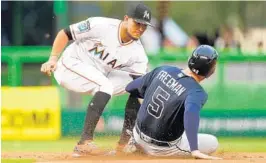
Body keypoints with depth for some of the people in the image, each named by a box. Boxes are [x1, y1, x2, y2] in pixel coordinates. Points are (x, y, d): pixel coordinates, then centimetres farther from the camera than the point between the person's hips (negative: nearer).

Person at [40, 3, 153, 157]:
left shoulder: (138, 53, -9)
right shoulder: (100, 26, -23)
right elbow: (64, 34, -15)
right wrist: (53, 60, -22)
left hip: (98, 76, 7)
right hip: (71, 66, -7)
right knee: (105, 85, -32)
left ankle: (125, 142, 2)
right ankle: (84, 143, -35)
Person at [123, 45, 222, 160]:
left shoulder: (163, 70, -4)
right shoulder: (197, 92, -22)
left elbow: (130, 88, 6)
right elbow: (191, 114, -43)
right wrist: (194, 150, -51)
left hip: (139, 137, 5)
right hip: (163, 148, -5)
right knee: (212, 143, 10)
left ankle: (134, 143, 13)